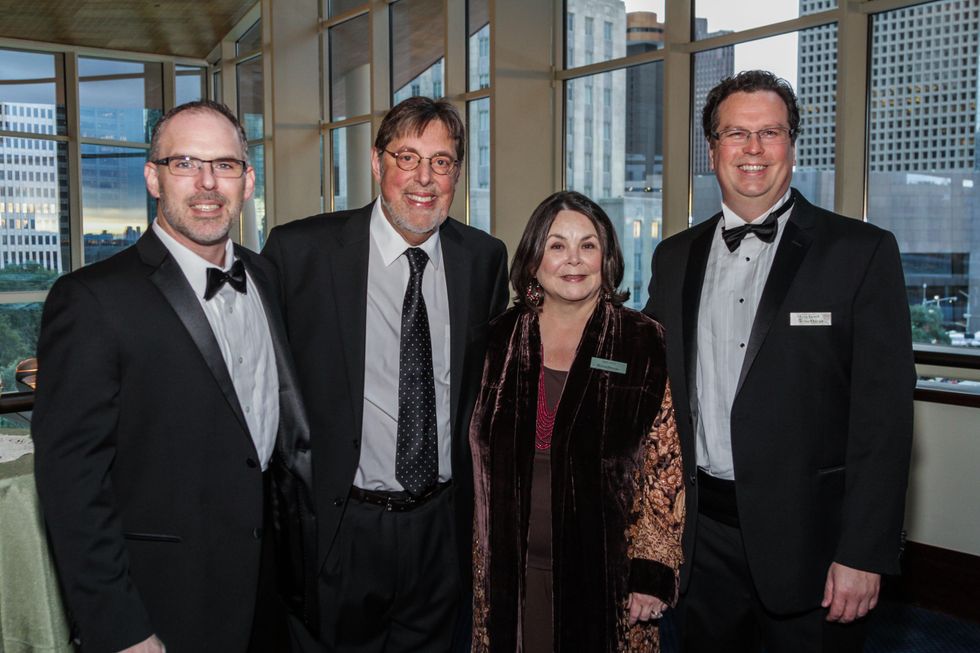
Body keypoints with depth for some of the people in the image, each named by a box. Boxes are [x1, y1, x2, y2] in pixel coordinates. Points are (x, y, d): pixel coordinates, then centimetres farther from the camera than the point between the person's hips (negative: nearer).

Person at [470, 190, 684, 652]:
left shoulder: (646, 345, -4)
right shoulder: (500, 341, 3)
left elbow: (666, 468, -5)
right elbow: (478, 456, 9)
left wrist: (652, 572, -9)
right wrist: (479, 565, 8)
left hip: (606, 576, -2)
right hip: (510, 575, 2)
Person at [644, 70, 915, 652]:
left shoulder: (861, 251, -6)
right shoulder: (675, 257, 7)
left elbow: (884, 414, -10)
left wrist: (864, 554, -14)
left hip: (809, 538, -3)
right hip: (702, 532, 4)